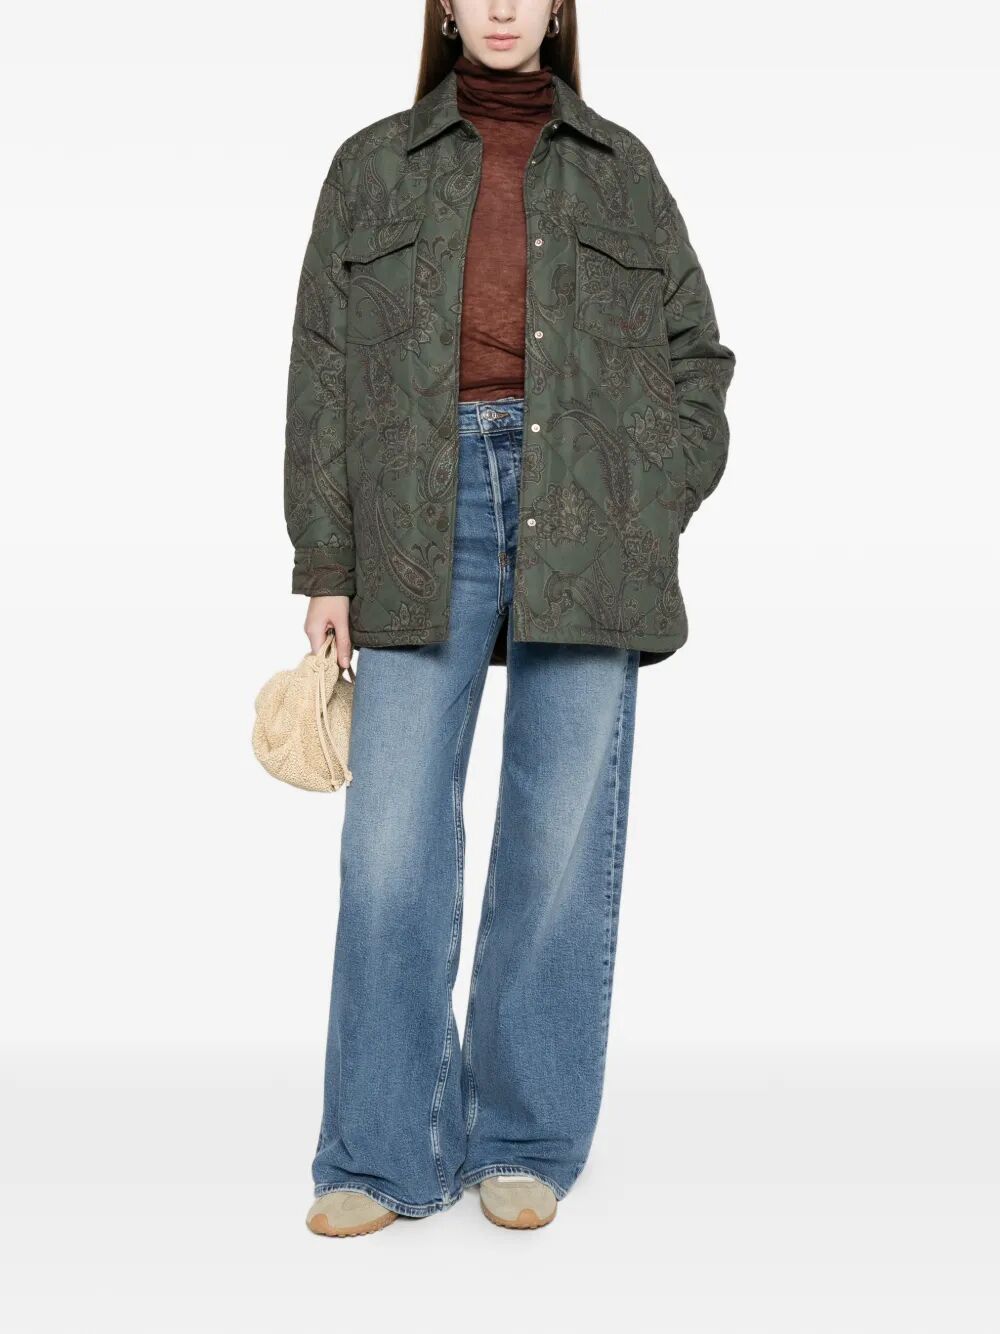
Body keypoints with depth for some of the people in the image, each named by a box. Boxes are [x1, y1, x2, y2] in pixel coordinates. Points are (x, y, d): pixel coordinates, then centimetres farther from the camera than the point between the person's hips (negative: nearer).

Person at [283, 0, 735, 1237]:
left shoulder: (620, 169, 16)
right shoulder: (372, 166, 15)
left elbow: (698, 356, 16)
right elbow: (322, 371, 9)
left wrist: (652, 515, 1)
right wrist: (326, 565, 1)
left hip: (585, 525, 1)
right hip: (422, 523, 0)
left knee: (563, 845, 2)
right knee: (390, 843, -4)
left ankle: (526, 1146, 16)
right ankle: (386, 1155, 9)